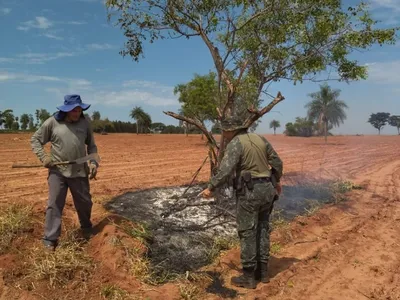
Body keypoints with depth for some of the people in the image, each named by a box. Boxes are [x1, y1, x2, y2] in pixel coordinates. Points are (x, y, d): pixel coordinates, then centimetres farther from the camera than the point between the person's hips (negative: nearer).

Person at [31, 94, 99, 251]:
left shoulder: (85, 123, 3)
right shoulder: (52, 122, -4)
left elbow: (92, 146, 10)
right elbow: (35, 139, 4)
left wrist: (93, 162, -3)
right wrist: (43, 157, -9)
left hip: (80, 172, 3)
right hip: (57, 171, -2)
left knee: (85, 203, 13)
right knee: (54, 205, -1)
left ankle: (87, 230, 37)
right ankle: (50, 239, 10)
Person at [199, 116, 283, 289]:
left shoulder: (235, 144, -10)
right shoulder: (261, 139, 12)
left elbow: (226, 169, -22)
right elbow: (277, 163, 16)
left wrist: (211, 188, -15)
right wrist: (277, 181, 29)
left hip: (249, 191, -7)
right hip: (266, 189, 8)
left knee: (247, 233, 0)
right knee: (262, 230, 15)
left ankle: (249, 276, 8)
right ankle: (262, 271, 23)